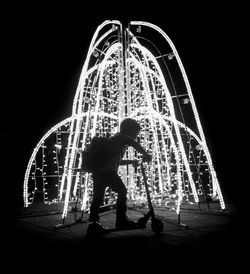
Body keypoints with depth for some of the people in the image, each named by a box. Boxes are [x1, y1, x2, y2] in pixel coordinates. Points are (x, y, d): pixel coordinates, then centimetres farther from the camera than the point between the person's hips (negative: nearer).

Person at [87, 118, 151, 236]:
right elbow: (134, 143, -17)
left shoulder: (115, 138, 31)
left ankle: (93, 222, 14)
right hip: (108, 171, -9)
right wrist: (145, 154, -8)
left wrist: (131, 161, 37)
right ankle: (121, 220, 6)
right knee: (122, 191, 3)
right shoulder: (121, 137, 4)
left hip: (97, 171, 9)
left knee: (97, 197, 11)